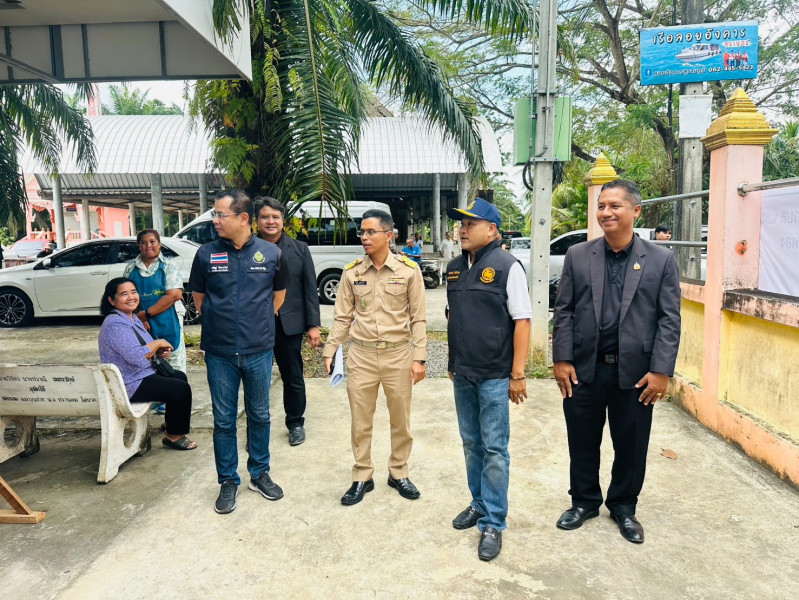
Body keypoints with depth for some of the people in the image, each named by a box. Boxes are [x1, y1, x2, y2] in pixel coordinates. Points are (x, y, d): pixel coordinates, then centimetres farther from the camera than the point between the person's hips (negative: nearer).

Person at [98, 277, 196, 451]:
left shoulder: (132, 317, 10)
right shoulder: (115, 324, -22)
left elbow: (144, 348, 20)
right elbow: (136, 357, -31)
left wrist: (160, 351, -2)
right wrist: (158, 343, -15)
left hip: (143, 375, 11)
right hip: (130, 386, -11)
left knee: (180, 376, 17)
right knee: (182, 389, -12)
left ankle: (174, 431, 26)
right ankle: (173, 436, 8)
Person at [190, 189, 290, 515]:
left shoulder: (272, 253, -4)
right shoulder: (207, 253, -3)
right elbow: (198, 297, 10)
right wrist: (218, 325, 10)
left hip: (259, 351, 0)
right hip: (219, 353, 0)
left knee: (259, 415, 14)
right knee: (224, 420, 9)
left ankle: (260, 474, 31)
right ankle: (228, 481, 25)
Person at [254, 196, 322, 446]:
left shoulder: (299, 249, 4)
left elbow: (310, 289, 2)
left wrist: (313, 325, -3)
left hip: (289, 325, 1)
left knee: (293, 378, 13)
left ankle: (296, 423, 31)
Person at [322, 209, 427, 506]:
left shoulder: (409, 270, -5)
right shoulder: (352, 272, 1)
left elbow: (418, 318, -2)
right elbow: (342, 318, 5)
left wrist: (419, 357, -6)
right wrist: (329, 352, -1)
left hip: (398, 354, -1)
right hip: (361, 354, 1)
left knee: (401, 419, 13)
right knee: (360, 421, 10)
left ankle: (398, 473, 33)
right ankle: (362, 478, 27)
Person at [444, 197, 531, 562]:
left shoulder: (507, 267, -10)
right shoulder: (455, 268, 9)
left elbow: (522, 322, -13)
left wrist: (518, 375, -15)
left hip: (494, 376, -6)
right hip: (462, 374, 6)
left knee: (494, 449, 2)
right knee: (471, 443, 17)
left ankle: (493, 524, 14)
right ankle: (479, 504, 34)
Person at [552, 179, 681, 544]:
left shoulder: (661, 260, -1)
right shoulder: (578, 256, 2)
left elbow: (669, 320, -3)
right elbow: (564, 311, 1)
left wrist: (661, 371, -10)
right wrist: (562, 359, -5)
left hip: (635, 372, -1)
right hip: (584, 368, 1)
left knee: (631, 445, 13)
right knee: (583, 442, 14)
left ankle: (623, 506, 36)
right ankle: (584, 501, 35)